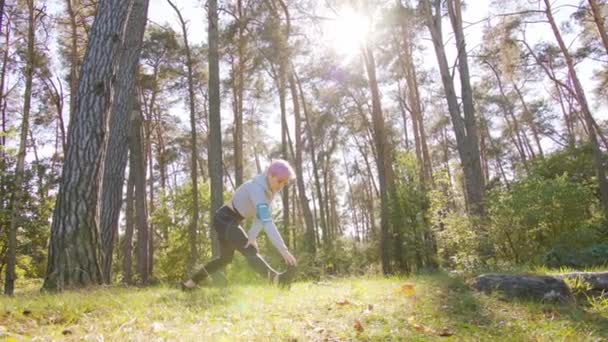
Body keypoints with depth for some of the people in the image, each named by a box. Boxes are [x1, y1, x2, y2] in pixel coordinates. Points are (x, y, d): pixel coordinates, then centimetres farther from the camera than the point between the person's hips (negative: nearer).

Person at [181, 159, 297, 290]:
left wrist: (252, 236, -23)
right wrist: (283, 249, -47)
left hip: (232, 221, 10)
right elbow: (266, 221, -41)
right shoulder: (257, 188, -30)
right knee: (250, 251, -29)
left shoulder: (270, 189, -2)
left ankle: (190, 283, 34)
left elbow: (261, 217, -6)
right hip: (224, 219, -10)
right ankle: (276, 279, -49)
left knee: (226, 258, 22)